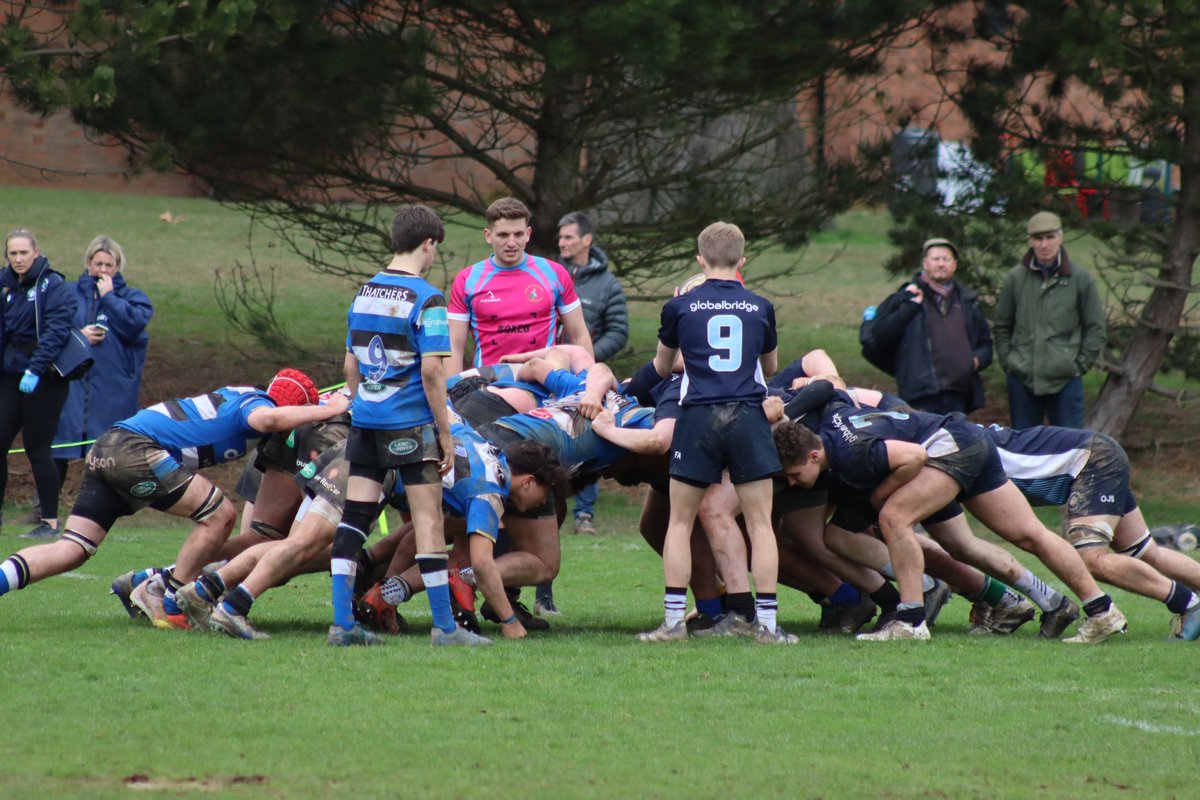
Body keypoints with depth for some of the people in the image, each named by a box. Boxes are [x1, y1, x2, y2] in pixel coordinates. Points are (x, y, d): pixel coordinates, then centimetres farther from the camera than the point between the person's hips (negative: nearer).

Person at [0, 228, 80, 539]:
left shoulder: (54, 286, -9)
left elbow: (56, 331, -18)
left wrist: (35, 369, -25)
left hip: (44, 381, -6)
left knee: (37, 448, -5)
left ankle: (50, 522, 2)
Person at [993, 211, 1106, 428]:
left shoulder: (1080, 279, 0)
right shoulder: (1016, 278, 4)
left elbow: (1095, 328, 6)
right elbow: (1001, 327, 13)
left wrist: (1081, 364, -1)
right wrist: (1008, 361, 4)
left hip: (1065, 379, -2)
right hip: (1022, 379, 2)